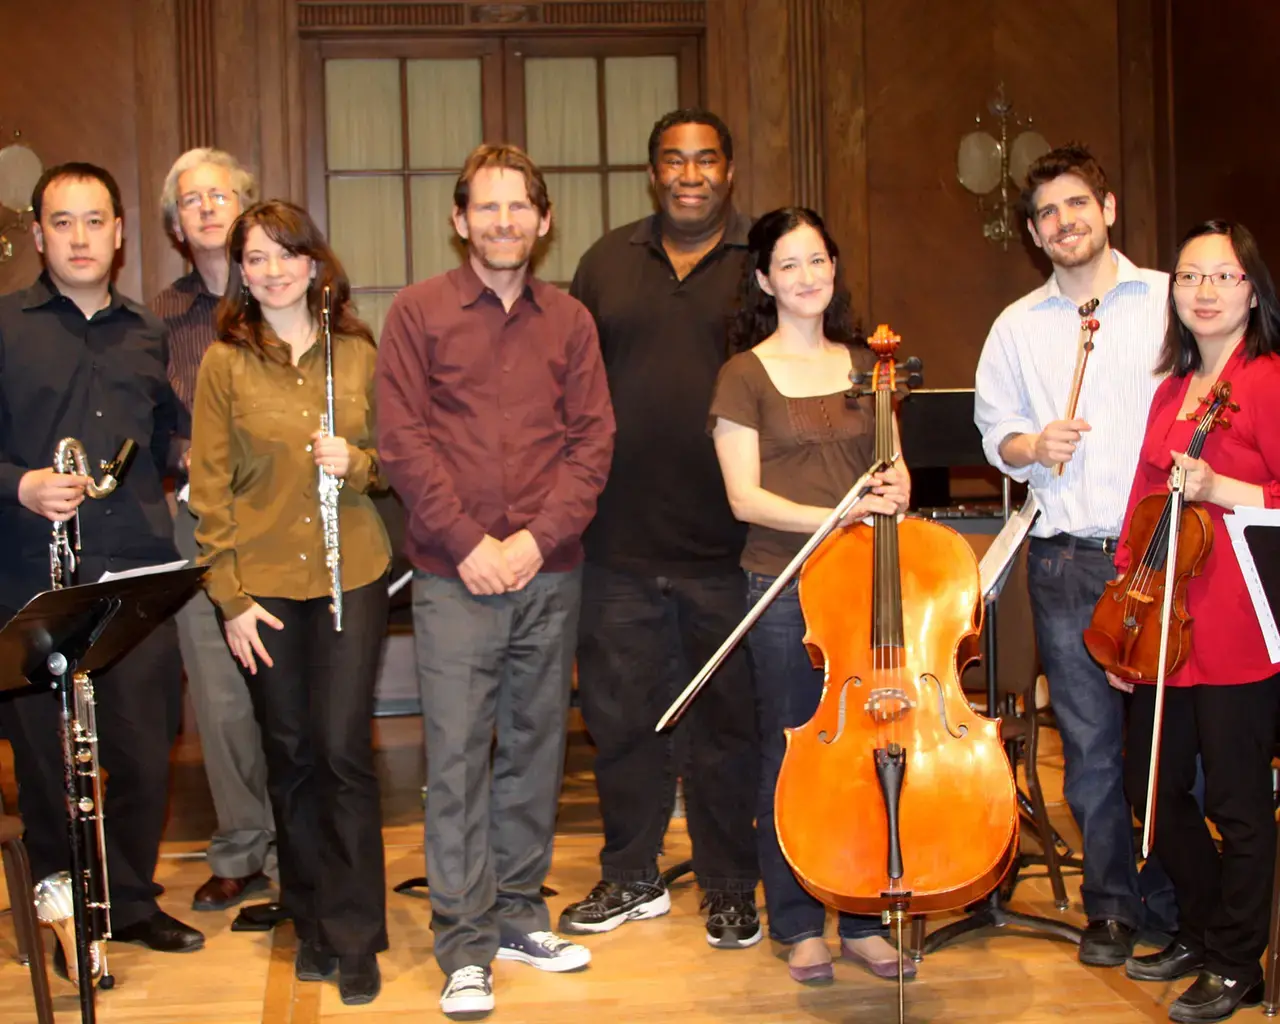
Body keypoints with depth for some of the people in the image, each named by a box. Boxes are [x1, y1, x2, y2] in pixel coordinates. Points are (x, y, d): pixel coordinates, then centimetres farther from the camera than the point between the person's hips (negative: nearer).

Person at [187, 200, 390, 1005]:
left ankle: (355, 936, 10)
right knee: (290, 754, 9)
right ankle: (313, 922, 25)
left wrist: (356, 464, -13)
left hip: (351, 575, 0)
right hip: (263, 583, 0)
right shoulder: (225, 363, 0)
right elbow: (209, 485, 0)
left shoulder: (359, 353, 2)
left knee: (343, 748, -2)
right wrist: (230, 595, -4)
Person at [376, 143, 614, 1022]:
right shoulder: (419, 313, 1)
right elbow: (403, 439, -4)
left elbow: (594, 440, 4)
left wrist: (538, 537, -8)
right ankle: (465, 947, 6)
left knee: (535, 747, 11)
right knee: (457, 755, -2)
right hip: (455, 575, -3)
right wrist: (468, 542, -11)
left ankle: (520, 915, 25)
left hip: (550, 574, 3)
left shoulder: (570, 322, 9)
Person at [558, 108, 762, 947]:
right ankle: (632, 877, 28)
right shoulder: (608, 263, 10)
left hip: (728, 541, -3)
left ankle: (731, 888, 22)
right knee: (619, 711, 11)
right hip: (622, 539, 3)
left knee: (728, 719, 7)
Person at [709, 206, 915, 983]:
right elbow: (745, 497, -7)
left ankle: (864, 918, 19)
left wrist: (897, 490, -6)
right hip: (785, 588, -3)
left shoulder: (865, 365, 11)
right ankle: (799, 924, 17)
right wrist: (830, 517, -20)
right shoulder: (747, 375, -1)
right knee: (795, 752, 4)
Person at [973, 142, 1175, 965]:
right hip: (1069, 560, 2)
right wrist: (1032, 446, -5)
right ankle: (1112, 906, 19)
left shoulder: (1170, 301, 5)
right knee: (1091, 743, 6)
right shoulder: (1018, 326, 13)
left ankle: (1172, 903, 18)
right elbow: (996, 431, 16)